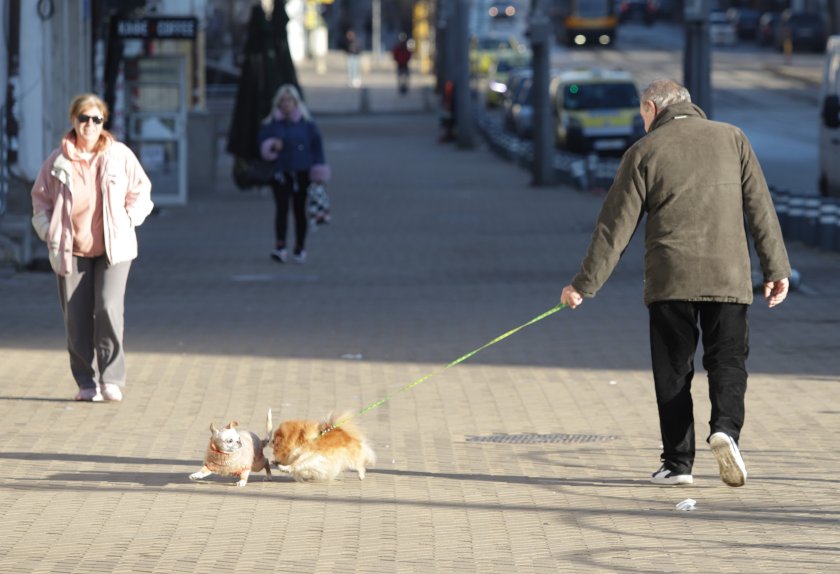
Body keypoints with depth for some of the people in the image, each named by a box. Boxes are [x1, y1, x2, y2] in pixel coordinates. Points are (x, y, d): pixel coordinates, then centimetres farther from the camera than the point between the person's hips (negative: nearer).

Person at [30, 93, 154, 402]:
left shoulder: (120, 155, 2)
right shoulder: (58, 160, 4)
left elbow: (140, 192, 12)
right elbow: (41, 199, 15)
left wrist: (127, 221, 0)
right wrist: (48, 231, 2)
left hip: (113, 248, -2)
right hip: (71, 250, 2)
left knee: (109, 309, -17)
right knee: (77, 318, 1)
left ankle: (111, 379, -8)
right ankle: (87, 383, 10)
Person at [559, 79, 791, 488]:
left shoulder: (644, 152, 3)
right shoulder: (731, 138, 8)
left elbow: (615, 226, 1)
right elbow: (760, 207, 6)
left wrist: (585, 284, 5)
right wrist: (776, 267, 9)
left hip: (670, 279, -1)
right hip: (727, 277, 1)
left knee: (673, 372, 7)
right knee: (727, 362, 5)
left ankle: (678, 462, 5)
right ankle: (726, 427, -22)